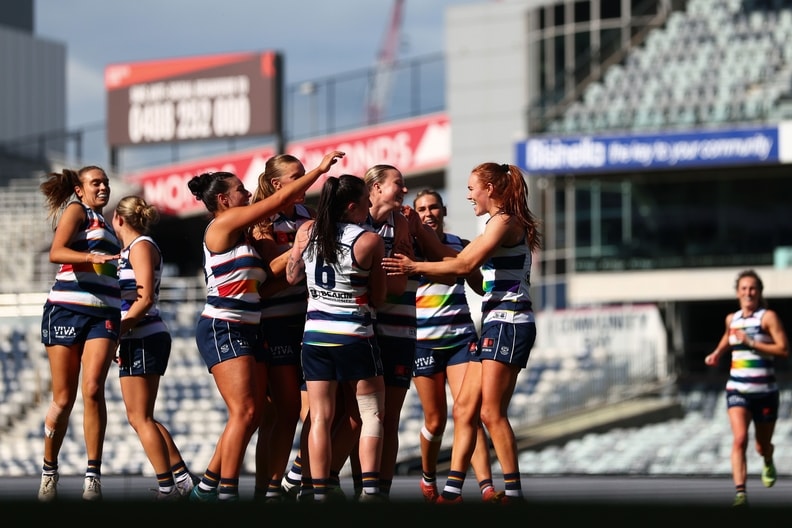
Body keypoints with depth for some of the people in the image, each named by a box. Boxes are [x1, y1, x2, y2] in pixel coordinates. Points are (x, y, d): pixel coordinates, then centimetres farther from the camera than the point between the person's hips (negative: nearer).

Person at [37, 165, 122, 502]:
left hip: (104, 313, 5)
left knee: (93, 389, -14)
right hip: (67, 309, -5)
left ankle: (93, 475, -14)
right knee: (64, 399, -2)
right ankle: (49, 471, 14)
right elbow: (56, 252, -13)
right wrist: (91, 257, -28)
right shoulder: (76, 210, 4)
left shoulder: (104, 223, 25)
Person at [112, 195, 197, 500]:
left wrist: (118, 330, -20)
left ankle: (167, 487, -8)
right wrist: (121, 338, 14)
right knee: (142, 418, 12)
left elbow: (145, 298, -17)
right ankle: (181, 477, 13)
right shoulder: (130, 249, 19)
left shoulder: (141, 246, -8)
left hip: (144, 338, -9)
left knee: (140, 418, -8)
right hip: (138, 340, 9)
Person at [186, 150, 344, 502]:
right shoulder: (224, 223, -8)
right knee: (244, 411, -16)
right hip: (222, 329, -9)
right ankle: (227, 493, -16)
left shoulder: (242, 232, 18)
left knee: (253, 415, 6)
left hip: (246, 332, 9)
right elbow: (279, 200, -8)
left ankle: (208, 486, 13)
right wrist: (320, 169, -3)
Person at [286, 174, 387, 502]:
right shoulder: (370, 241, -11)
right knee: (371, 413, 6)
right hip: (355, 337, -4)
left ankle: (320, 491, 0)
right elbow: (377, 299, -4)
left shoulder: (307, 231, -1)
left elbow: (292, 276, 12)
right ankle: (369, 488, -5)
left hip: (315, 335, 4)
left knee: (320, 416, 5)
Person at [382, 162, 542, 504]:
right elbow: (461, 260, 20)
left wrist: (415, 267, -15)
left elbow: (466, 265, -17)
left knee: (491, 412, -11)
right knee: (464, 409, 5)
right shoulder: (498, 225, 23)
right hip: (495, 323, 10)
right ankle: (452, 491, 4)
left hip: (509, 322, -10)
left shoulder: (504, 221, -9)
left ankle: (513, 491, -8)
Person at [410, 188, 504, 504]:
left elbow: (481, 286, 17)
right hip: (423, 341, -1)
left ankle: (486, 486, -23)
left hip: (460, 336, 1)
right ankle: (428, 479, 29)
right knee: (435, 419, 3)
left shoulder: (459, 245, 11)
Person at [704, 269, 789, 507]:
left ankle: (768, 461, 50)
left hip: (765, 392, -2)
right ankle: (741, 492, -26)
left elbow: (784, 349, -17)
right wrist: (716, 354, 14)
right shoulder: (732, 319, 8)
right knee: (739, 439, -20)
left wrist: (751, 343, -21)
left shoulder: (768, 317, -7)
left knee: (762, 446, 12)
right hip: (737, 390, 2)